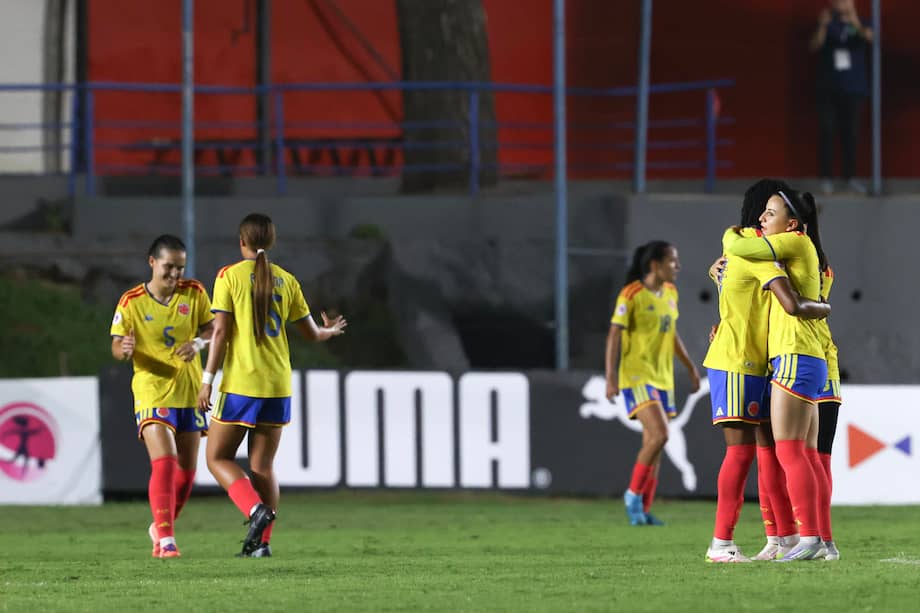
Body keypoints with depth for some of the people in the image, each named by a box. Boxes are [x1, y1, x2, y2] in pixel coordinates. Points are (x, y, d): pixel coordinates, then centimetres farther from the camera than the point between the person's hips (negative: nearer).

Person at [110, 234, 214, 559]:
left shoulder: (194, 293, 1)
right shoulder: (131, 302, -8)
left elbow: (212, 328, 7)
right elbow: (117, 347, -6)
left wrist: (198, 342, -15)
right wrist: (124, 349, -30)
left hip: (189, 391, 4)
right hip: (152, 393, -4)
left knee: (186, 470, 10)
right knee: (164, 462, -22)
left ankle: (161, 528, 32)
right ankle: (166, 539, -22)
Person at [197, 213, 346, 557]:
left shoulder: (229, 276, -4)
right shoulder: (286, 280, 7)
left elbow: (221, 331, -10)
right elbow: (311, 333, 14)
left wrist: (207, 380, -7)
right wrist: (330, 331, 37)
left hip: (240, 385, -4)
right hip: (278, 386, 4)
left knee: (218, 458, 6)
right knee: (263, 466, 11)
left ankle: (256, 509, -18)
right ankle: (262, 540, 5)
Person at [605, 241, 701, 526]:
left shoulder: (670, 293, 10)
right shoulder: (631, 295, -12)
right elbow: (614, 336, -12)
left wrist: (690, 367, 23)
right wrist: (611, 377, -18)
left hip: (662, 377, 8)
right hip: (637, 375, -8)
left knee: (653, 444, 6)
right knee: (659, 435, -20)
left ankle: (643, 510, 10)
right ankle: (634, 494, -5)